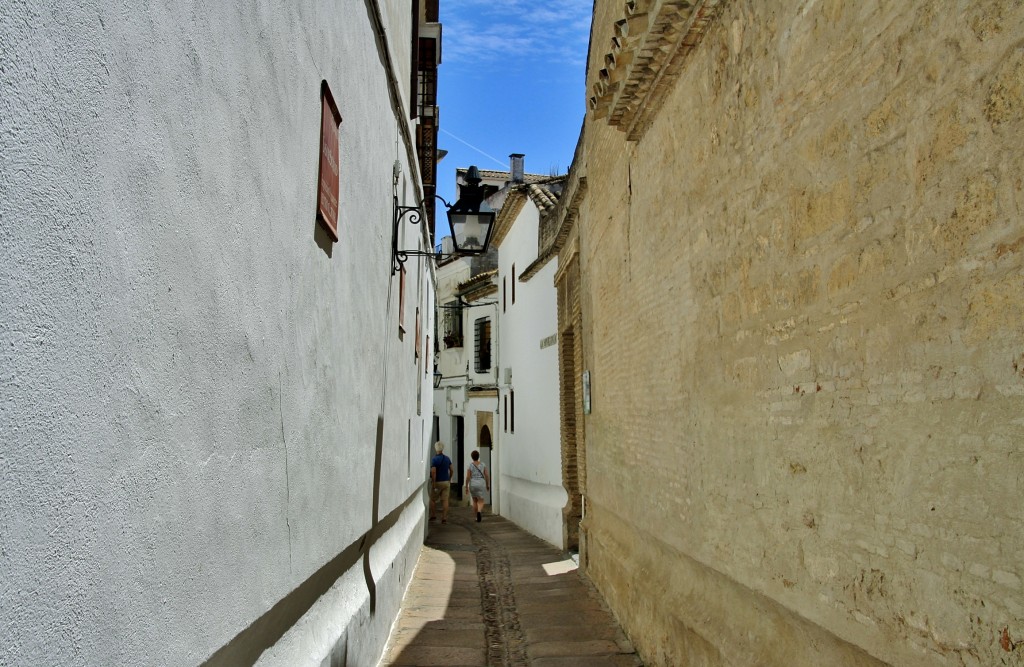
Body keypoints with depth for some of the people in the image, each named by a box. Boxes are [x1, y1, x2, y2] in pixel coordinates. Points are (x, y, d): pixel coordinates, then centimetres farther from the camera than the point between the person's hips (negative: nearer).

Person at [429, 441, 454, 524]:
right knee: (445, 500, 2)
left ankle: (433, 515, 18)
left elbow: (433, 472, -20)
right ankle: (444, 518, -1)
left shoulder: (434, 459, -14)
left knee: (433, 499, 13)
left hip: (437, 482, -4)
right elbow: (452, 470, 8)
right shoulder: (447, 459, 4)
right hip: (446, 482, 4)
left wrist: (434, 483, -16)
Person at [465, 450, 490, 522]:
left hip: (472, 485, 0)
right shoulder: (483, 465, -1)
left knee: (475, 500, 20)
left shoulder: (470, 466, -7)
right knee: (480, 501, 0)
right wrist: (488, 485, 8)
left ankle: (477, 516, 22)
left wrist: (466, 487, -2)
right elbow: (487, 475, -2)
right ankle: (479, 512, -30)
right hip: (481, 484, 0)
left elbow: (467, 477, -10)